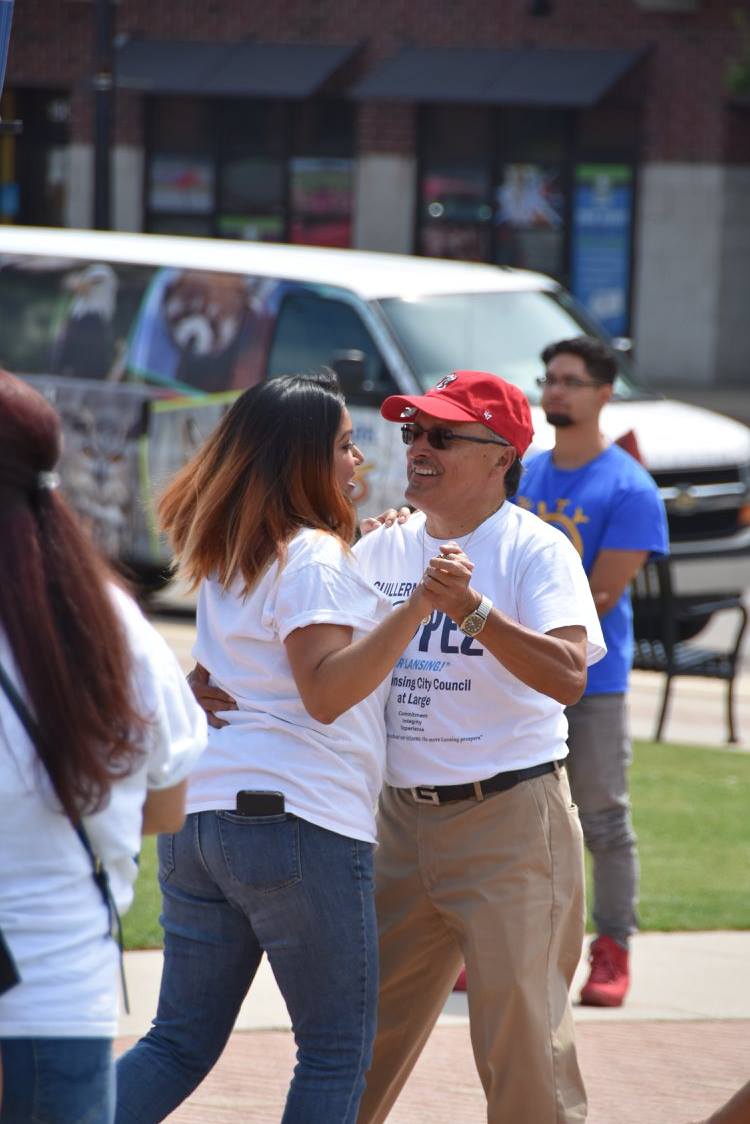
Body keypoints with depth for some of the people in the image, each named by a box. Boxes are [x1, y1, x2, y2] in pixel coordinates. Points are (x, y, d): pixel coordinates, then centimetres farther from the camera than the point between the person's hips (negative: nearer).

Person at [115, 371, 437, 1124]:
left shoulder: (227, 559, 17)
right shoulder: (314, 560, -9)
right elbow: (325, 690, -21)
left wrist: (367, 541, 37)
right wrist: (414, 607, -29)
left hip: (196, 814, 8)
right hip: (299, 817, -8)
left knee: (182, 1040, 11)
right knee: (337, 1048, 3)